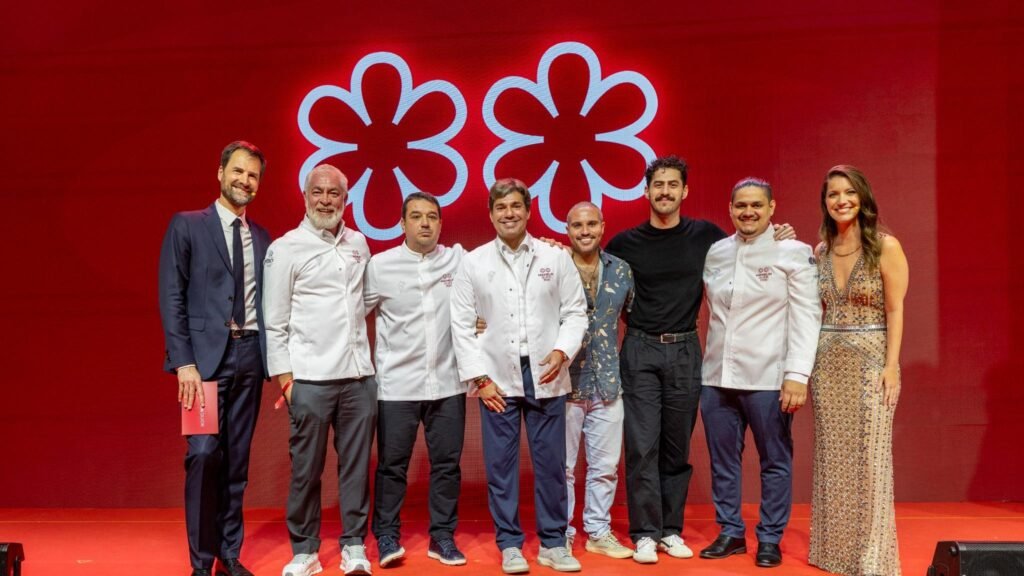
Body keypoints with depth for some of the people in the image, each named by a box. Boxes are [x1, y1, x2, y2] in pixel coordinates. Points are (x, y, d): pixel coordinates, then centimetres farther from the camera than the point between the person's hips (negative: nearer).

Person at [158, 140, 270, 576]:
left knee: (237, 459, 8)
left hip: (249, 356, 4)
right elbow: (172, 298, -4)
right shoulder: (186, 226, 2)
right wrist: (184, 362, -12)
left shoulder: (262, 238, 14)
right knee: (205, 453, -9)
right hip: (206, 355, -4)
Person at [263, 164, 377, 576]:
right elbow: (274, 322, -2)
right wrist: (284, 378, -6)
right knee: (306, 468, 4)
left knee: (356, 464, 7)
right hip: (310, 378, -4)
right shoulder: (285, 249, -2)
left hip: (359, 375, 4)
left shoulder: (358, 244, 11)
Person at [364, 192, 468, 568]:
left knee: (447, 463, 9)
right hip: (397, 384, -2)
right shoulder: (380, 265, -2)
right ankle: (386, 536, 22)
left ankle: (443, 537, 23)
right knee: (392, 464, 7)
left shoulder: (459, 259, 2)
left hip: (448, 383, 2)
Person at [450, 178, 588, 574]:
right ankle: (509, 544, 19)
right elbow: (462, 325, 1)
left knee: (551, 463, 6)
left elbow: (575, 312, 5)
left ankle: (552, 542, 20)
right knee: (500, 464, 5)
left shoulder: (556, 258, 4)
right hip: (497, 379, 0)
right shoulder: (473, 263, 3)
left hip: (546, 377, 0)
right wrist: (480, 378, -4)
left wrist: (562, 351, -12)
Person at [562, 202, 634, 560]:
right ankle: (560, 535, 20)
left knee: (605, 465, 11)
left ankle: (599, 532, 26)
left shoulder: (621, 270, 6)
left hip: (608, 384, 3)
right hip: (565, 383, -3)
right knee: (562, 465, 6)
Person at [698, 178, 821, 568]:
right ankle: (730, 532, 26)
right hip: (717, 376, 4)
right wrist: (712, 360, 8)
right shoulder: (715, 252, 9)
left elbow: (806, 317, -8)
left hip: (767, 378, -4)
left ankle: (770, 539, 21)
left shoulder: (794, 252, -3)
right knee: (722, 460, 11)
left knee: (775, 461, 7)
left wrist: (797, 375, -15)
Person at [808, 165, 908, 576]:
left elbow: (895, 311, -7)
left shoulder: (885, 247, -5)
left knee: (868, 457, 1)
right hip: (827, 362, 4)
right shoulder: (820, 251, 8)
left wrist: (891, 366, -13)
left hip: (870, 360, -4)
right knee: (832, 457, 9)